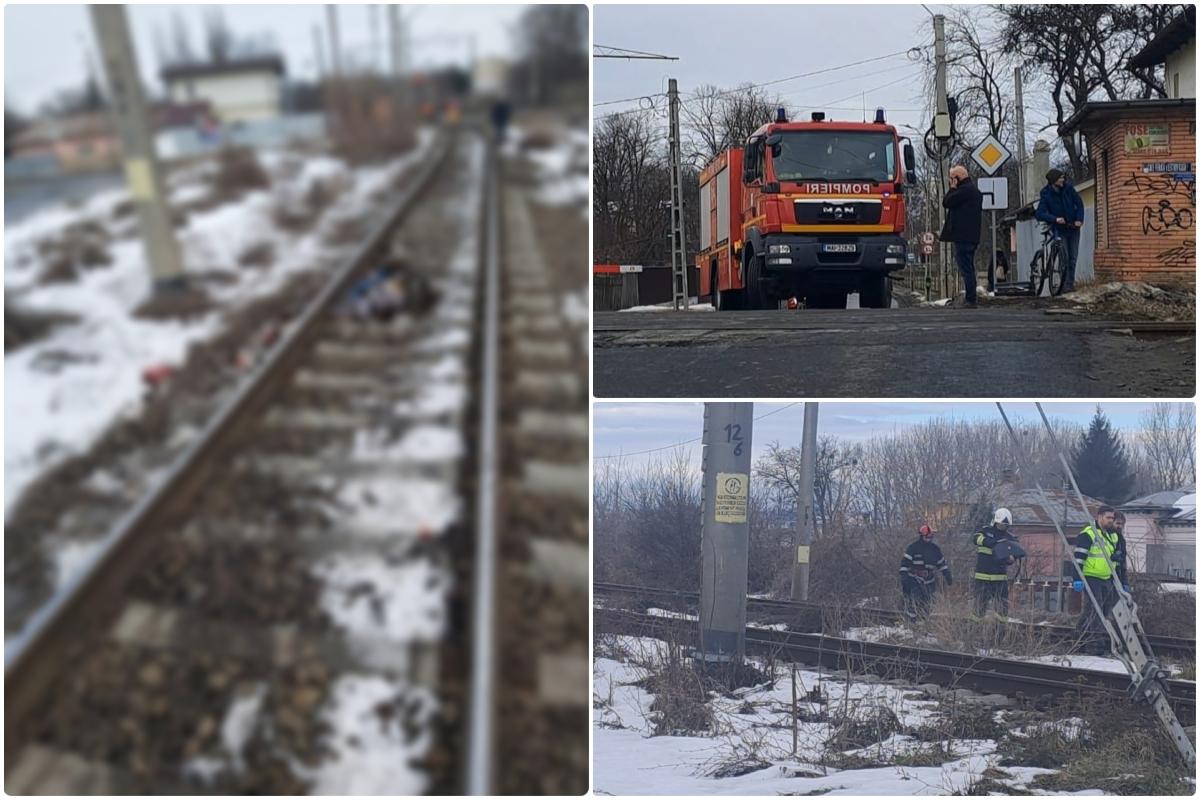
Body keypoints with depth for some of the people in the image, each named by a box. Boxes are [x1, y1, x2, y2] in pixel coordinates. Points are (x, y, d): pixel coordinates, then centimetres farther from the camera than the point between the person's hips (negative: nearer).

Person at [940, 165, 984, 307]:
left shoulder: (965, 190, -14)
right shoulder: (974, 189, 20)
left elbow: (946, 202, -12)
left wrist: (952, 188, -2)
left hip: (963, 237, -11)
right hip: (971, 237, 11)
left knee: (966, 270, -10)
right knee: (968, 270, 14)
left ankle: (970, 301, -13)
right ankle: (971, 300, 16)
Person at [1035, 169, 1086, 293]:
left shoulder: (1068, 188, -6)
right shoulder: (1046, 194, -13)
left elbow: (1079, 203, 3)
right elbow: (1040, 214, -19)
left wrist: (1079, 219, -10)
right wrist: (1055, 219, -32)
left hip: (1073, 227, 3)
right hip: (1059, 229, -3)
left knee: (1073, 257, 5)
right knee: (1064, 258, -10)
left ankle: (1070, 283, 15)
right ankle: (1064, 284, -1)